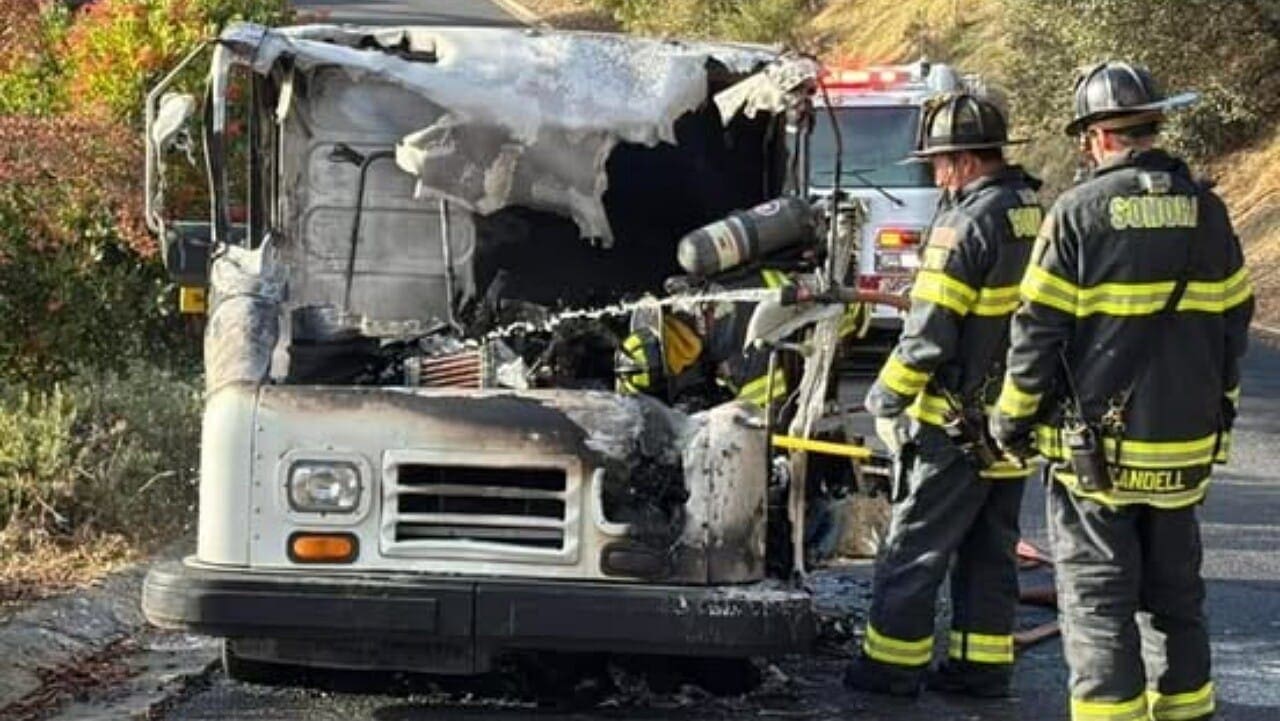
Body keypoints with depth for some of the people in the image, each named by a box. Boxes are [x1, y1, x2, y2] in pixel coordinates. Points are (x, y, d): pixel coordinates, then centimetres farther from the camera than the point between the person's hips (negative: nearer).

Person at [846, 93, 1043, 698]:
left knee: (914, 546, 2)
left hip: (959, 425, -8)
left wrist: (886, 399, -8)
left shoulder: (967, 224, -18)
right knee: (991, 548, 15)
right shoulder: (1039, 216, 7)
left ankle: (893, 663, 7)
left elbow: (929, 331, -19)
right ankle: (983, 664, 19)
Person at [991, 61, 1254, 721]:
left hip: (1097, 449, -5)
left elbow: (1039, 331, -11)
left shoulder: (1079, 212, -12)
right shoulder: (1205, 211, 3)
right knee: (1175, 594, 17)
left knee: (1098, 600, 2)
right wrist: (1214, 406, 22)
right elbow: (1232, 321, 10)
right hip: (1187, 447, 5)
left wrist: (1013, 418, 1)